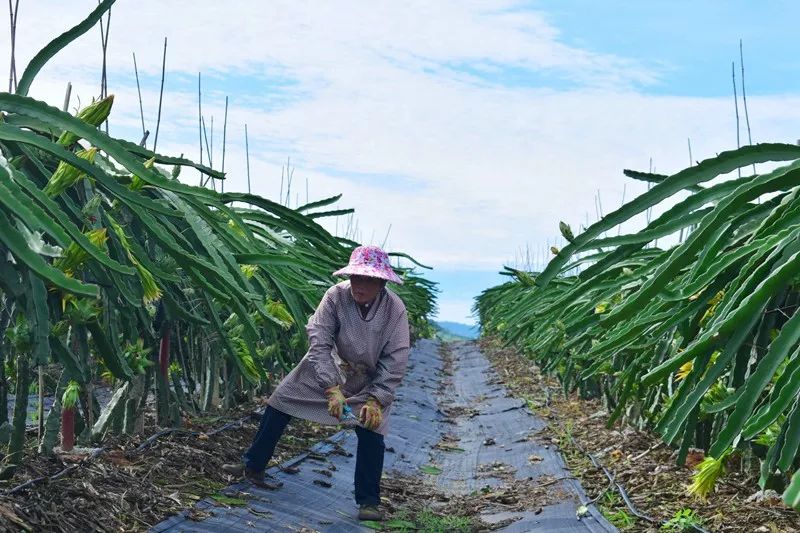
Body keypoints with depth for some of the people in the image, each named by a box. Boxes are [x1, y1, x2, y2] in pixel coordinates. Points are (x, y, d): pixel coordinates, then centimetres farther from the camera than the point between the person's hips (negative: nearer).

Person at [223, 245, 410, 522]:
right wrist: (332, 389, -37)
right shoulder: (336, 296, -30)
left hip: (372, 379, -1)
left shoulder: (394, 309, -28)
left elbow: (395, 361, -23)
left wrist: (375, 400, -30)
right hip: (328, 367, 1)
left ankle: (369, 501, -2)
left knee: (371, 429, -16)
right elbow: (319, 342, -30)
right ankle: (253, 466, 21)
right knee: (281, 401, 3)